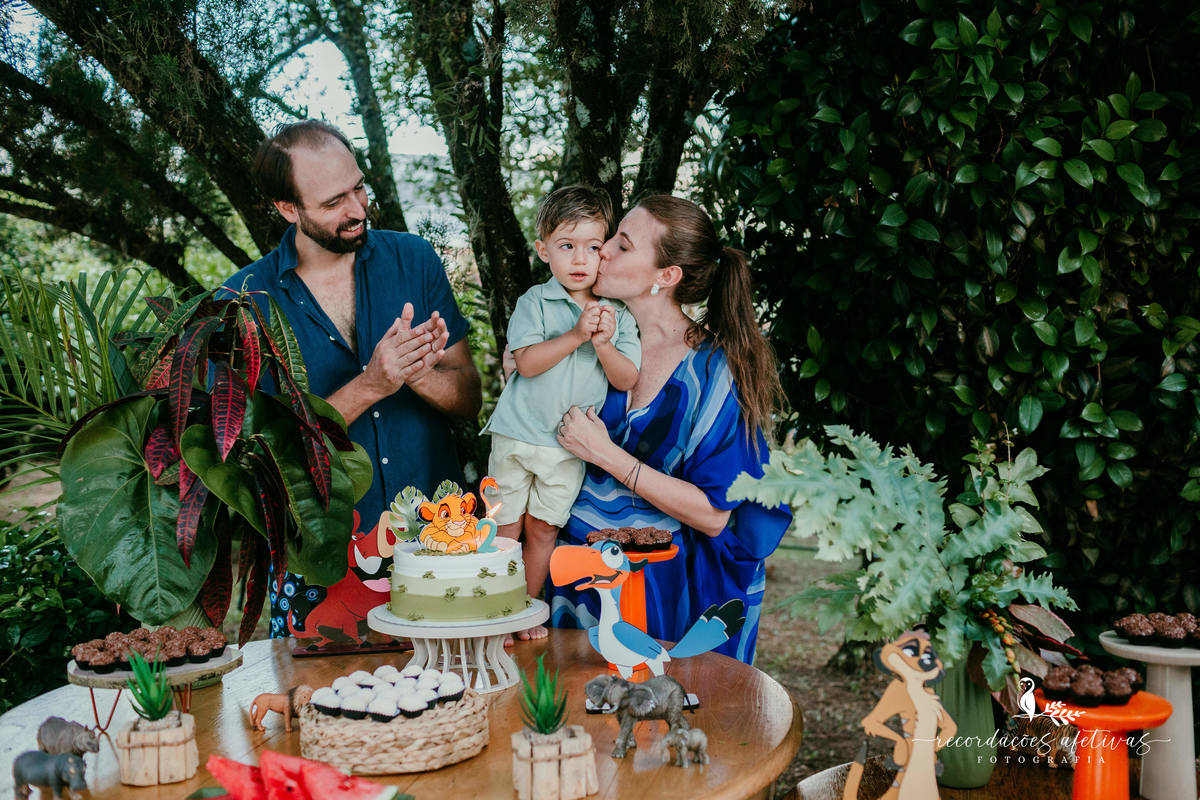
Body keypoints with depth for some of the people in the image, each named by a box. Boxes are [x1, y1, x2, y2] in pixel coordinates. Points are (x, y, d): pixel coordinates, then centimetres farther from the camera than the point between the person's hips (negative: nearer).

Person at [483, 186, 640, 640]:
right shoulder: (535, 303, -4)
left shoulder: (617, 313, 2)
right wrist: (575, 335, -24)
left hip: (570, 444, 2)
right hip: (518, 435, -1)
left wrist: (603, 344, -19)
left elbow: (626, 380, -2)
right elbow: (527, 363, -16)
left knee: (543, 529, 11)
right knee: (505, 528, 6)